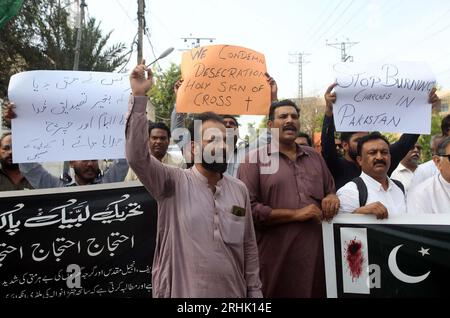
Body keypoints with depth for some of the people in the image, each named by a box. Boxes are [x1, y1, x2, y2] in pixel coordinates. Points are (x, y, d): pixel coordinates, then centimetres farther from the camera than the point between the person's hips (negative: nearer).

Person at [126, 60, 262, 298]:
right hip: (182, 292, -3)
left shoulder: (239, 190, 1)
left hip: (233, 293, 4)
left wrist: (254, 291, 7)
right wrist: (139, 97, -30)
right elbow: (137, 156, -27)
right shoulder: (173, 183, -10)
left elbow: (249, 247, 6)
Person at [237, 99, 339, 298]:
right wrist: (295, 214, -15)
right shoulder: (255, 159, -5)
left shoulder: (314, 156, 14)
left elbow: (331, 190, 24)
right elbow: (248, 209, -13)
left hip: (317, 252, 5)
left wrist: (331, 198, 0)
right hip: (277, 257, -5)